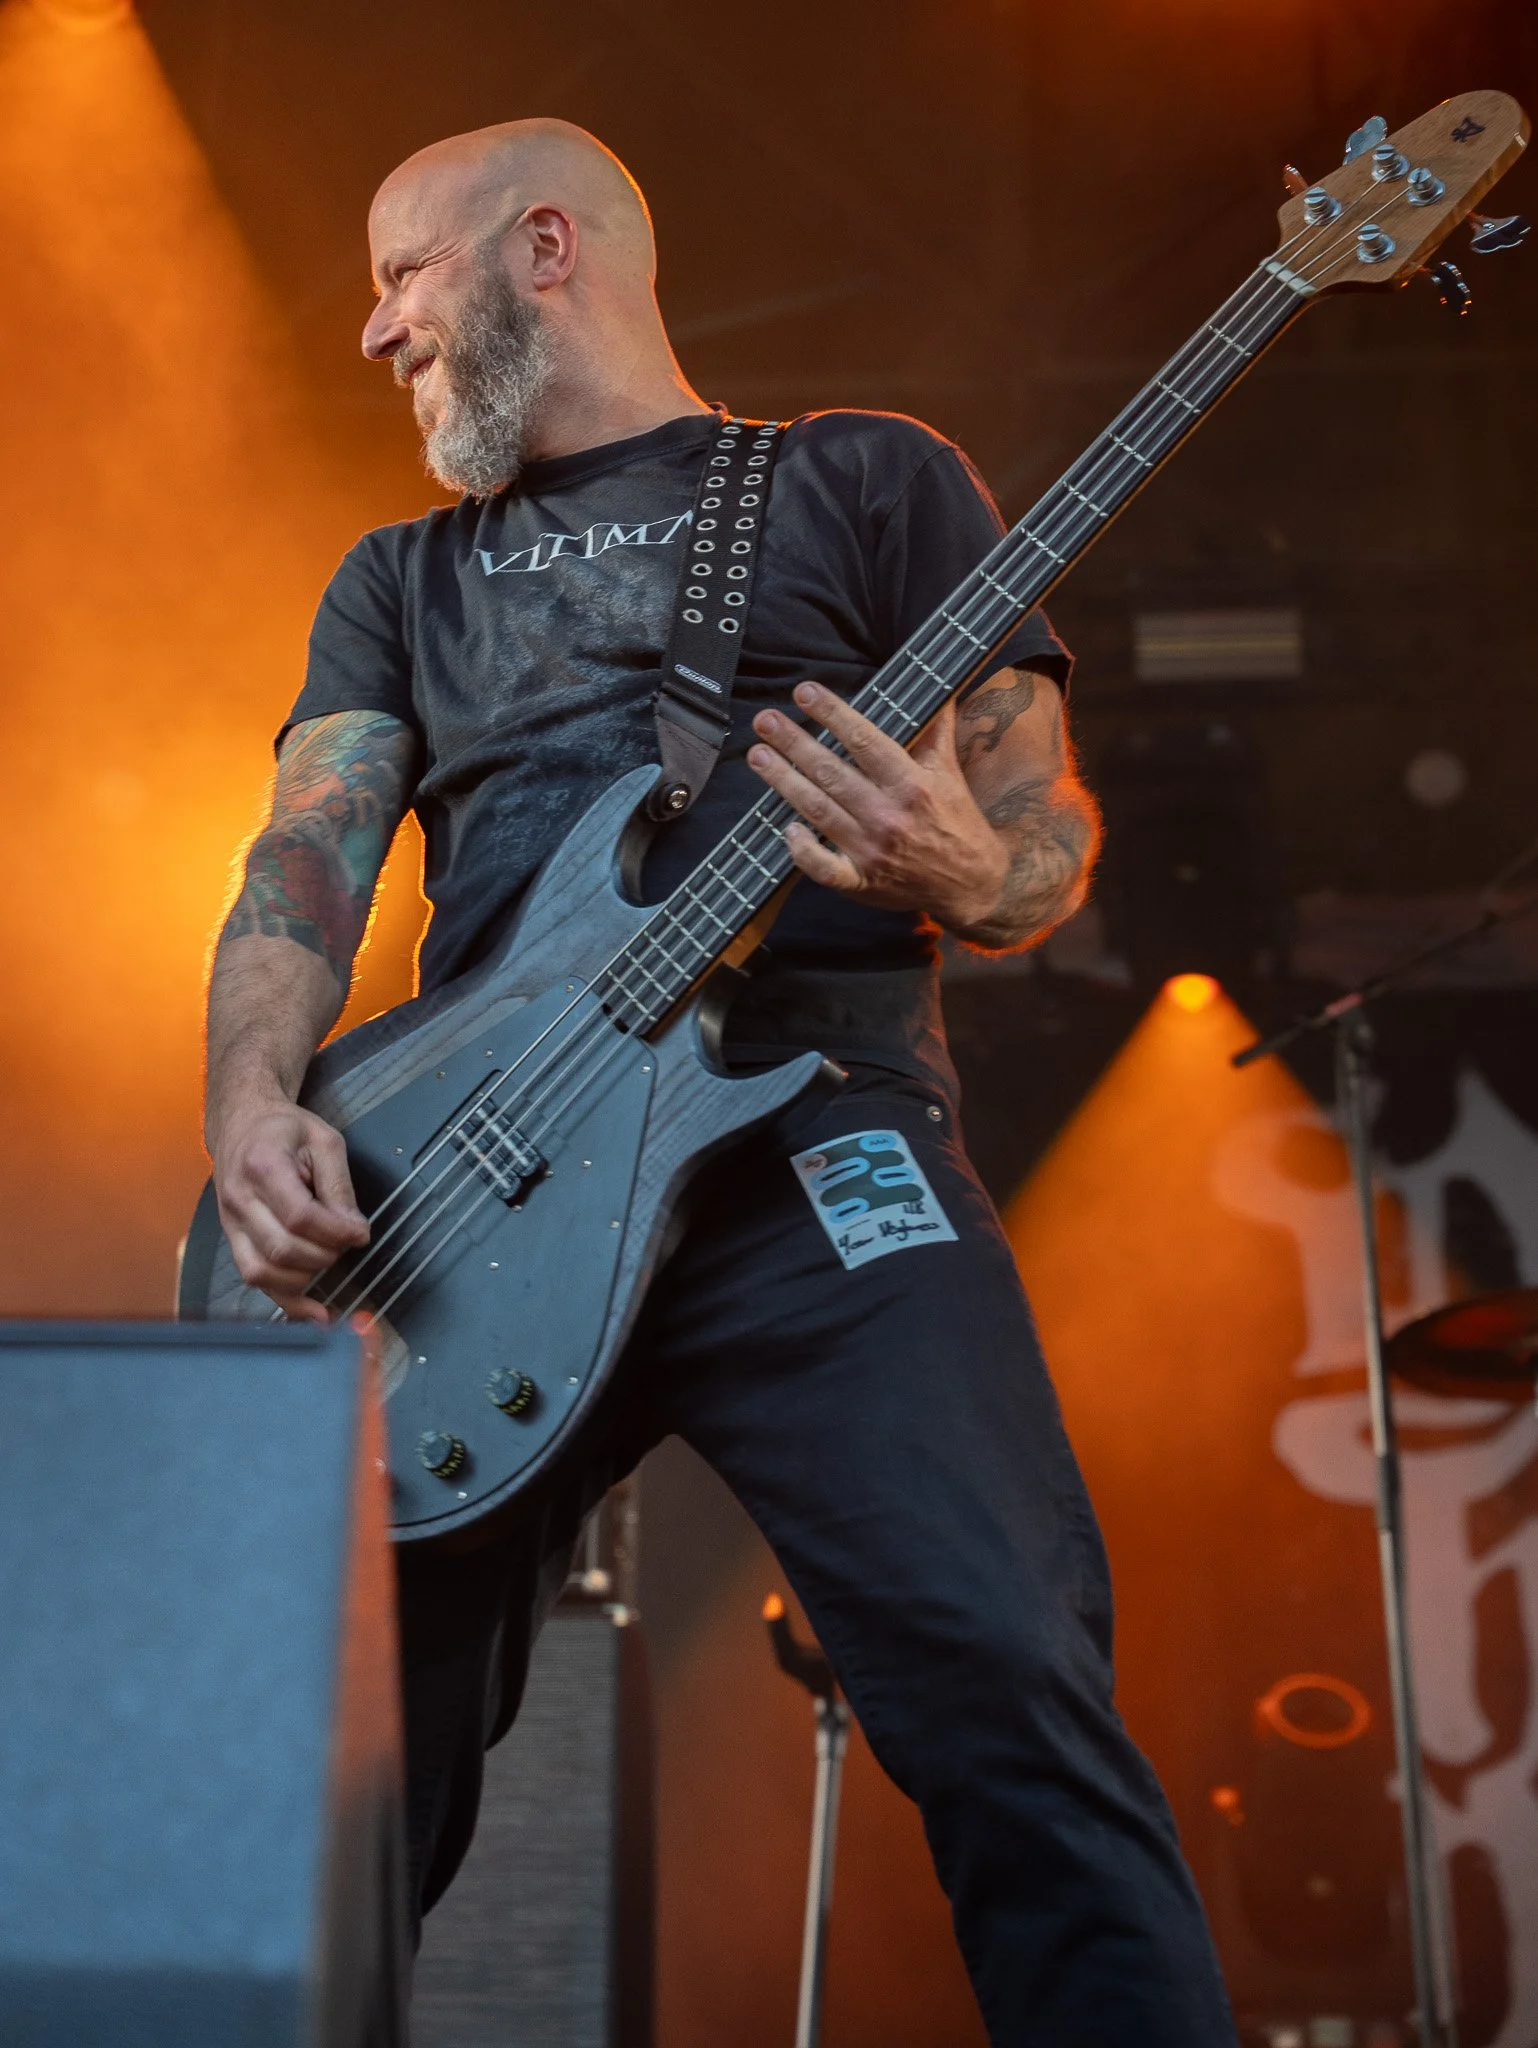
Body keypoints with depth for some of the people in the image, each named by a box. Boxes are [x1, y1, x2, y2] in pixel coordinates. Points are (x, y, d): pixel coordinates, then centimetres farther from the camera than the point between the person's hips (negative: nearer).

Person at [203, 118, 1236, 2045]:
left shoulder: (866, 478, 15)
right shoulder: (402, 576, 26)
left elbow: (1052, 835, 7)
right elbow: (310, 850, 12)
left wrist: (965, 869, -18)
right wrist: (253, 1106, -9)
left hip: (816, 1146, -3)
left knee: (1009, 1692, -19)